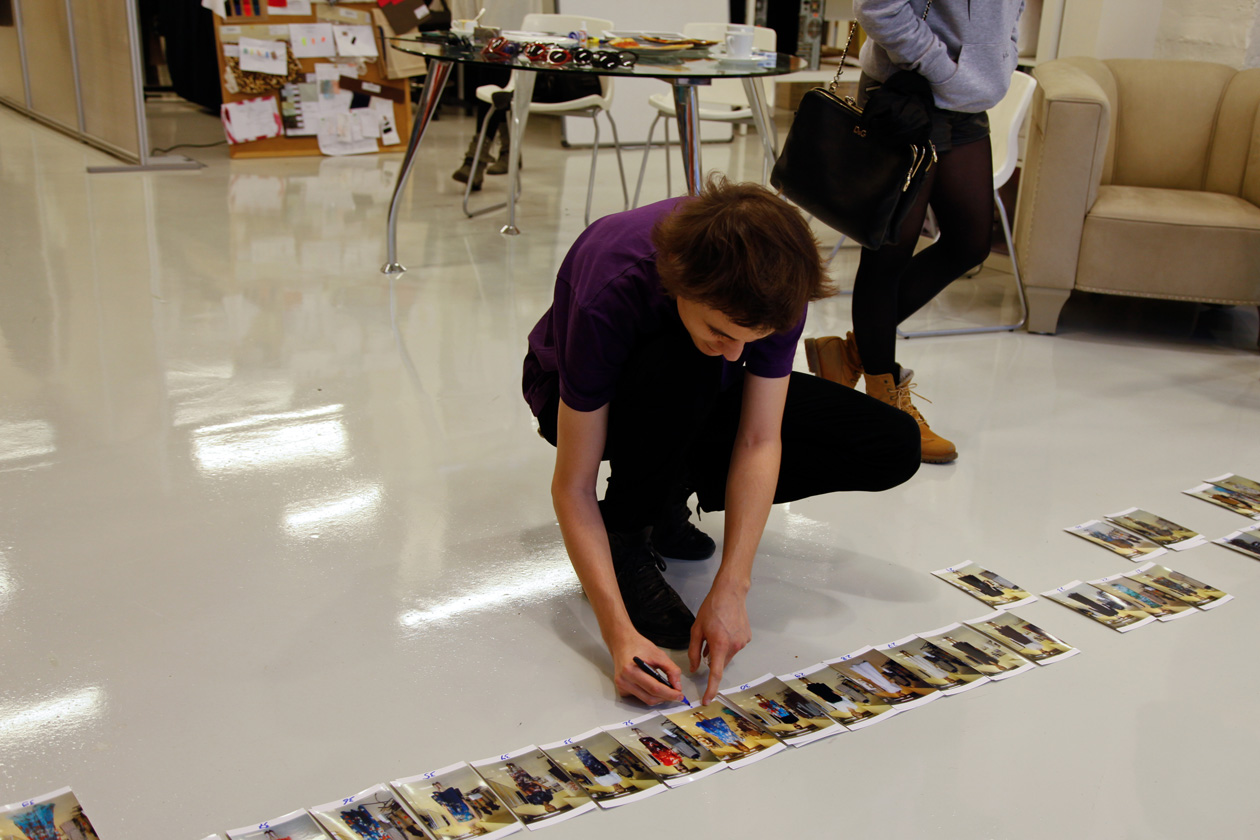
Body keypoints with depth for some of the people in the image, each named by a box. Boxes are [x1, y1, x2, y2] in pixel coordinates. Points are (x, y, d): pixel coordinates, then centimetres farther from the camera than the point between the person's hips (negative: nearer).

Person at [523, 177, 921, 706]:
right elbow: (572, 487, -34)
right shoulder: (607, 300, -39)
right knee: (680, 365, -42)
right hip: (580, 397, -4)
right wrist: (620, 633, -44)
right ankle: (628, 542, -16)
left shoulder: (773, 281, -29)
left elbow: (759, 440, -27)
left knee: (893, 447, -10)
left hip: (701, 397, 4)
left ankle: (667, 497, 1)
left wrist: (730, 591, -35)